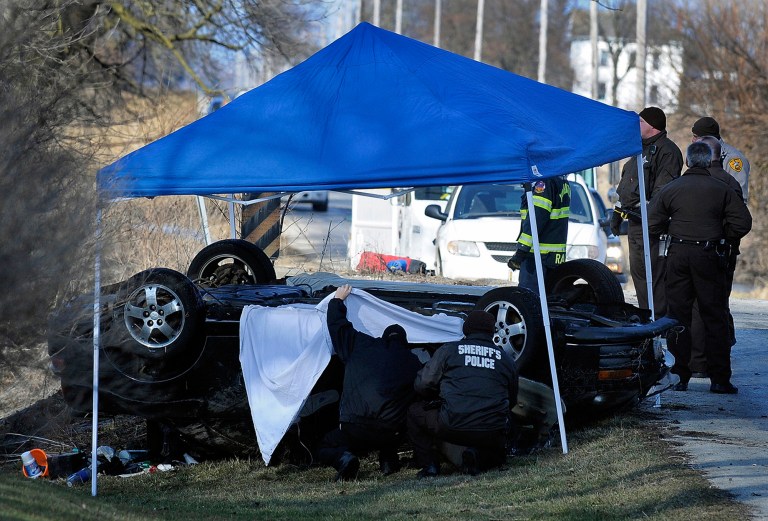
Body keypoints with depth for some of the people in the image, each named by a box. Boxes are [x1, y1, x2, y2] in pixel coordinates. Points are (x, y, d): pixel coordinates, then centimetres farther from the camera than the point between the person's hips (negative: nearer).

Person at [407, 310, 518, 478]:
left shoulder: (448, 350, 7)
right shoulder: (506, 359, 15)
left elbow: (422, 384, 7)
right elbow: (512, 401, 22)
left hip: (452, 426, -2)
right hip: (492, 432, 2)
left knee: (415, 412, 24)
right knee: (497, 453, 35)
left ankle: (429, 464, 10)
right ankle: (478, 457, -1)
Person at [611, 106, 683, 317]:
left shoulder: (666, 150, -9)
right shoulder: (640, 149, 23)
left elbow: (663, 189, -18)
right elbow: (625, 185, 30)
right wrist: (617, 212, 25)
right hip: (635, 222, 10)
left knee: (654, 273, -12)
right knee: (637, 271, 12)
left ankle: (658, 318, -12)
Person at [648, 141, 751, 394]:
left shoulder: (670, 189, 3)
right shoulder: (721, 190, 0)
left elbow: (653, 224, 2)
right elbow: (743, 222, -4)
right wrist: (723, 239, 11)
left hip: (678, 256, 1)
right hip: (709, 257, -1)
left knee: (678, 315, 7)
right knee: (714, 317, 3)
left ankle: (679, 376, 6)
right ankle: (719, 378, 0)